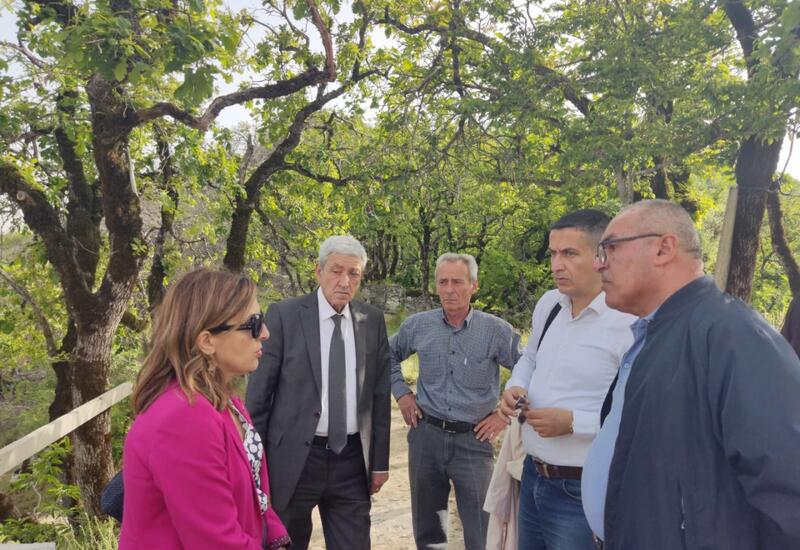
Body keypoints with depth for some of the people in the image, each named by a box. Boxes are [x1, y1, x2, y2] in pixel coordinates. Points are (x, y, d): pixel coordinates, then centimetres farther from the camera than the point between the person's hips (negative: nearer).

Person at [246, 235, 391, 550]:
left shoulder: (372, 321, 2)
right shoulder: (284, 315, -8)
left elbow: (380, 394, 5)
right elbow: (259, 392, -5)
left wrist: (380, 461, 6)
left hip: (352, 459, 2)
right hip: (294, 457, -2)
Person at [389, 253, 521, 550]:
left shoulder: (496, 330, -9)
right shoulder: (417, 325, -1)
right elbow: (388, 356, 17)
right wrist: (401, 393, 7)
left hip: (473, 440, -2)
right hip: (426, 435, 3)